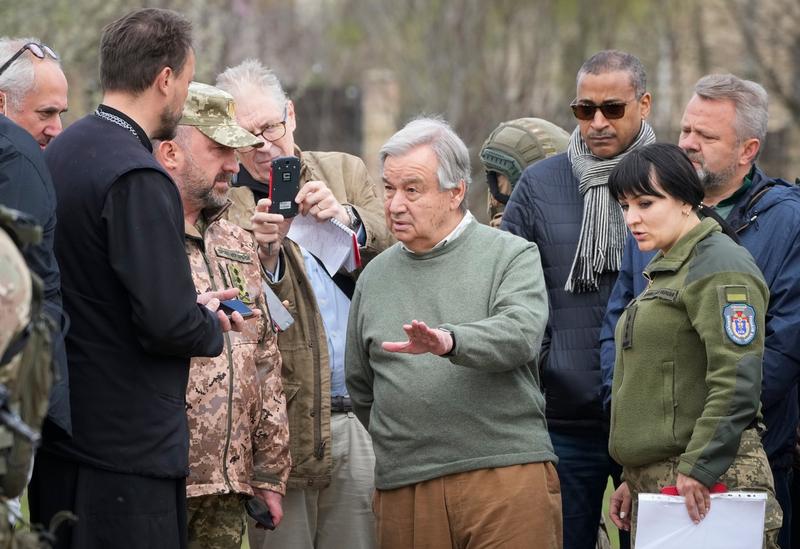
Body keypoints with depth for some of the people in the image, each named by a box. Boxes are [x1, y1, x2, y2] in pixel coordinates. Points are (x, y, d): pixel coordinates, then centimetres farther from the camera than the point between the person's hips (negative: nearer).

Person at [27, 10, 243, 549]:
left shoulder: (60, 154, 11)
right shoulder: (138, 179, -19)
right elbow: (168, 323, -23)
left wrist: (192, 308, 14)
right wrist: (212, 324, -1)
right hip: (129, 448, -9)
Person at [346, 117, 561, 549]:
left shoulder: (512, 256, 4)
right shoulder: (375, 277, 17)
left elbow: (520, 334, -16)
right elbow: (360, 387, 25)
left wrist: (449, 341, -32)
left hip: (508, 478, -4)